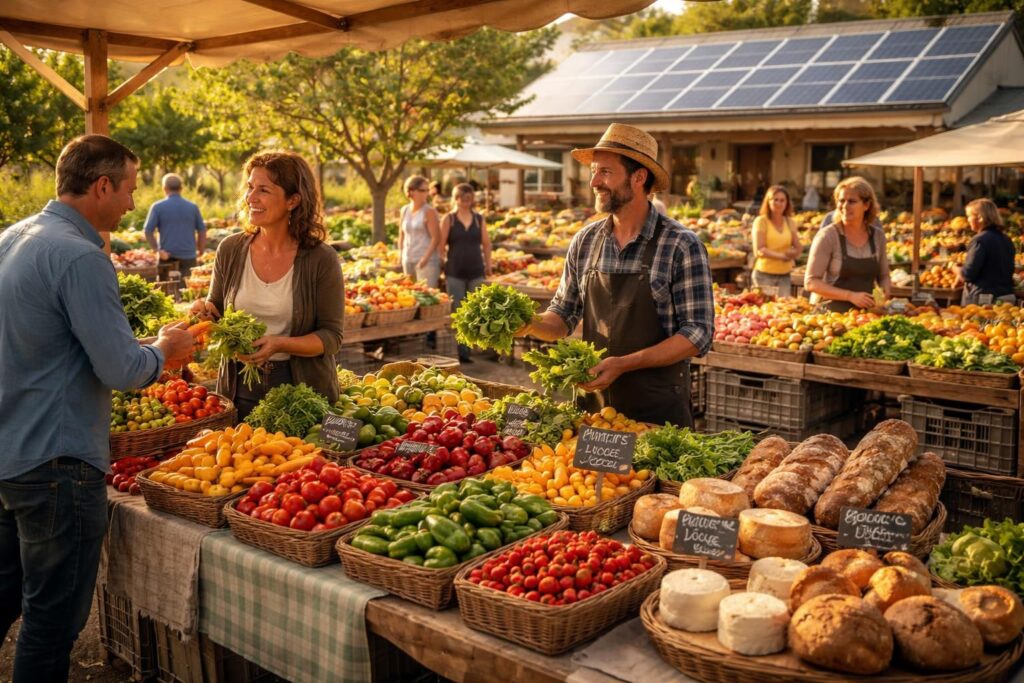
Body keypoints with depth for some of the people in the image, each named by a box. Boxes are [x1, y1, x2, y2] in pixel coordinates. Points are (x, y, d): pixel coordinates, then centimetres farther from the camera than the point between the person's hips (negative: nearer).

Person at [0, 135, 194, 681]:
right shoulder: (80, 257, -20)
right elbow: (121, 370, -22)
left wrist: (145, 347, 20)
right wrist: (164, 350, -1)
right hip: (56, 459, -10)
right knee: (54, 616, 4)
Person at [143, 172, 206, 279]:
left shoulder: (157, 207, -2)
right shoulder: (193, 207, 4)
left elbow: (148, 232, -7)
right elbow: (202, 231, 7)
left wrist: (157, 250, -2)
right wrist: (200, 251, 15)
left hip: (167, 257, -2)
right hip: (189, 258, 2)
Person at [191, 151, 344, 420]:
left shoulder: (321, 260, -11)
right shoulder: (230, 251, -1)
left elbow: (331, 336, -10)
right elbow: (217, 313, 11)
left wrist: (280, 344, -25)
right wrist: (206, 310, -12)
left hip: (303, 390, -3)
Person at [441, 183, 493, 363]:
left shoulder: (479, 219, 8)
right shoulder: (448, 219, 2)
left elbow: (486, 244, 12)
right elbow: (441, 244, 0)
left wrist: (488, 264, 8)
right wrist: (445, 263, -5)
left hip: (476, 271, 2)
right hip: (455, 272, -2)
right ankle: (461, 352, 5)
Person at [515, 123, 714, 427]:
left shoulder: (682, 246, -12)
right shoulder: (585, 241, 3)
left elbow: (698, 333, -14)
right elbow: (564, 315, 11)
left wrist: (624, 364, -22)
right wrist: (532, 324, -11)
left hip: (658, 408, -4)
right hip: (592, 402, 5)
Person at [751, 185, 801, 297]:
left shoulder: (790, 223, 8)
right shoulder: (761, 221, -6)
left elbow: (798, 249, 9)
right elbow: (759, 251, -12)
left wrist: (792, 253, -14)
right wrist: (782, 256, -20)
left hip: (784, 276, 4)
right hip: (764, 275, -4)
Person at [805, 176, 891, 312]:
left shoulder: (877, 235, 8)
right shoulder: (828, 236, -6)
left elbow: (883, 276, 21)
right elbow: (811, 282, -10)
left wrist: (885, 290, -1)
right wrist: (850, 296, -18)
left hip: (864, 312, 4)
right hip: (829, 311, -4)